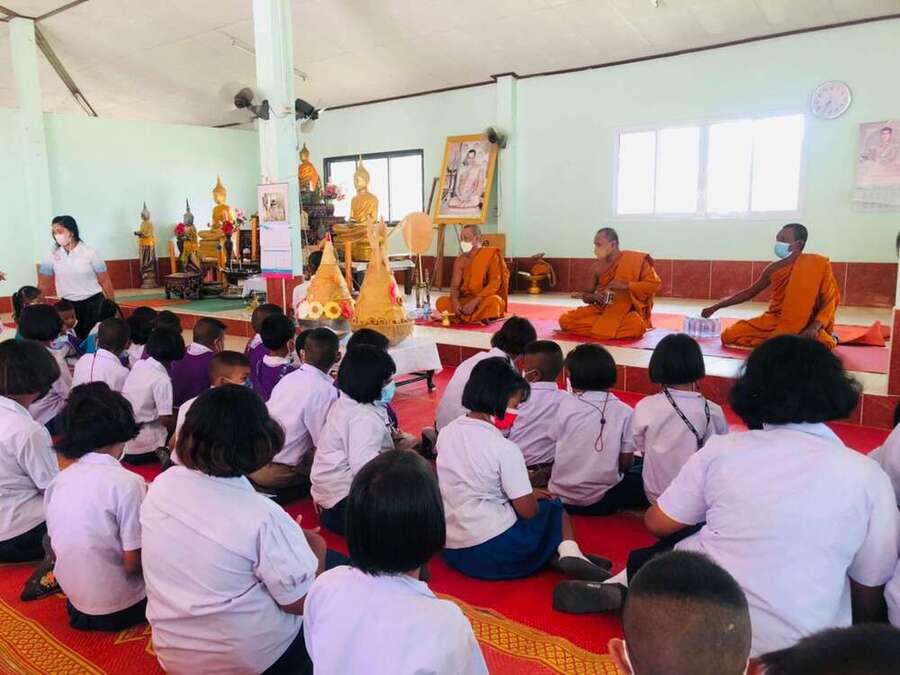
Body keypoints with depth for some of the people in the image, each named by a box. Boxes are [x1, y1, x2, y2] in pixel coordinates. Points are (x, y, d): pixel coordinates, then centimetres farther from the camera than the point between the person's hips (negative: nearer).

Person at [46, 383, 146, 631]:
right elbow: (133, 563, -21)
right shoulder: (127, 483, -24)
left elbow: (55, 549, 7)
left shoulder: (58, 481, -3)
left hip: (77, 602, 6)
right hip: (120, 610, -6)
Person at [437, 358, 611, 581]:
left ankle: (564, 556, -3)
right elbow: (528, 510, -13)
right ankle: (569, 552, -10)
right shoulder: (505, 449, -18)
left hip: (451, 550, 6)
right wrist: (532, 496, 11)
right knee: (555, 509, 19)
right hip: (494, 552, -6)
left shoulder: (445, 433, 2)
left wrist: (525, 493, 16)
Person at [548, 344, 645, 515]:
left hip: (561, 495, 3)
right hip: (599, 501, -2)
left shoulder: (565, 405, -8)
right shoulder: (624, 412, -9)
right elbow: (626, 462, -3)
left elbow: (557, 440, 2)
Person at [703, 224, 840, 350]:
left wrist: (814, 327, -25)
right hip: (773, 321, 4)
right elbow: (749, 292, 13)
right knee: (729, 336, -13)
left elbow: (829, 301, -8)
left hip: (805, 325, -4)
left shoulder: (818, 265, -8)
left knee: (823, 343, -37)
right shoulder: (774, 269, 3)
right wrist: (716, 307, 10)